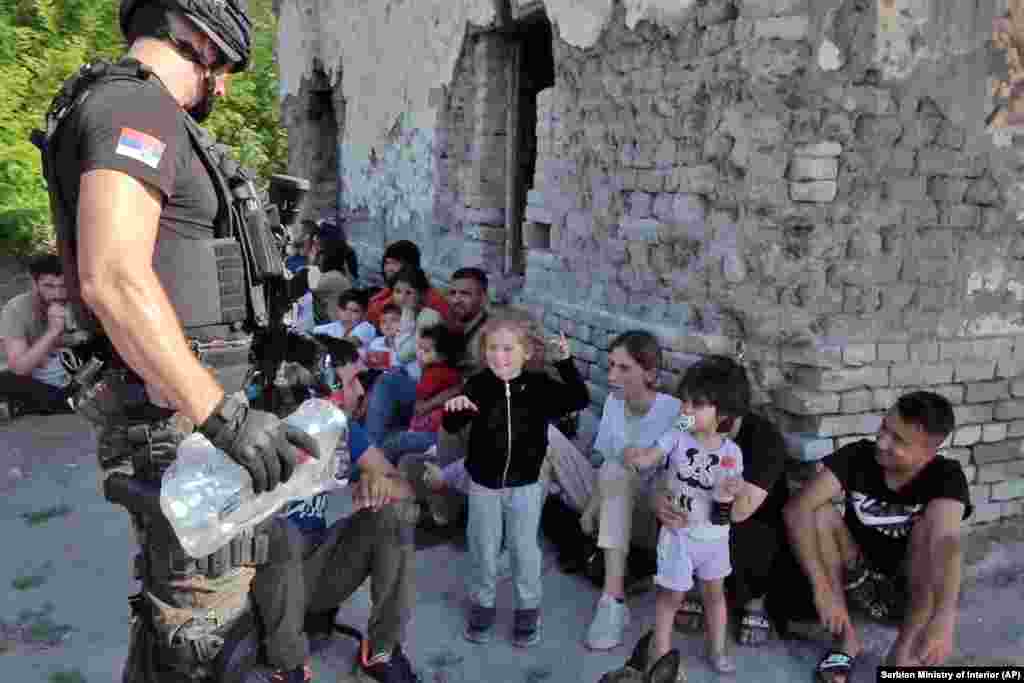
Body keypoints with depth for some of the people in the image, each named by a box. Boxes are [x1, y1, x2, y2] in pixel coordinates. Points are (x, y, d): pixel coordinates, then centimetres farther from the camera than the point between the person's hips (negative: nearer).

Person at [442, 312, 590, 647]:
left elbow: (579, 400, -13)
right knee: (483, 548, 14)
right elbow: (451, 427, -12)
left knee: (524, 548, 13)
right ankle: (482, 603, 36)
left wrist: (565, 362, -21)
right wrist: (453, 408, -34)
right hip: (483, 483, 0)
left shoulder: (539, 386, -10)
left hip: (526, 484, 0)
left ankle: (528, 607, 32)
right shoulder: (478, 386, -12)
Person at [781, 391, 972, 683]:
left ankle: (903, 654, -25)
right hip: (859, 583, 2)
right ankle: (847, 639, -13)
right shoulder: (858, 455, -17)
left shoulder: (946, 476, -21)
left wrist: (944, 618, -56)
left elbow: (945, 541, -40)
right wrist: (823, 588, -37)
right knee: (820, 514, -24)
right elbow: (796, 509, -29)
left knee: (929, 526, -29)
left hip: (913, 594, -2)